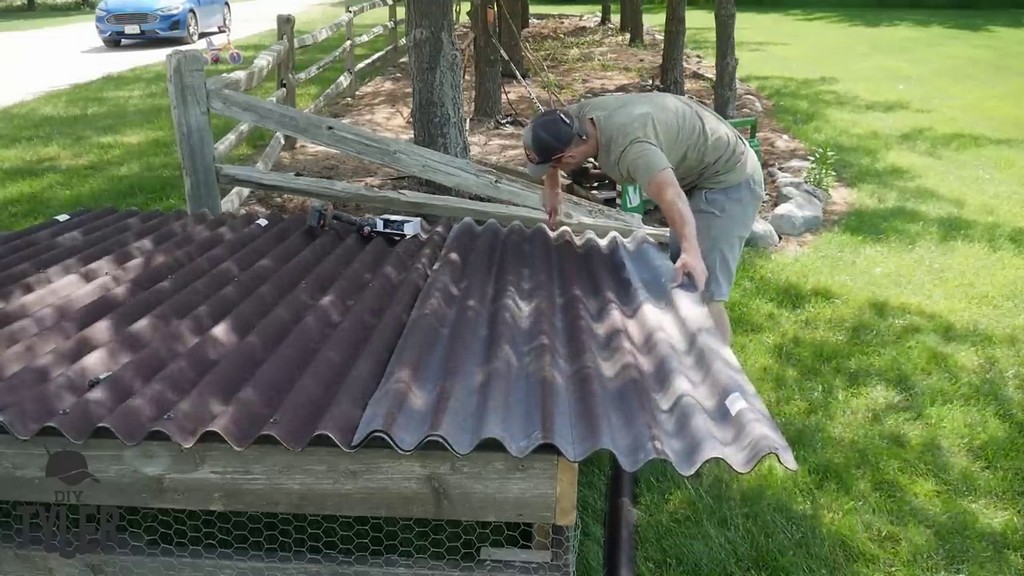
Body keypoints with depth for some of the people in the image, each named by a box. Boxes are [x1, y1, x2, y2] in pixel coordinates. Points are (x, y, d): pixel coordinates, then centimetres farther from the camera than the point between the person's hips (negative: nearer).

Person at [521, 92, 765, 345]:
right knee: (680, 284, 17)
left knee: (701, 295, -17)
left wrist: (691, 250, -66)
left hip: (728, 180, -10)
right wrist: (552, 189, 12)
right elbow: (546, 136, 12)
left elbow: (670, 196, -53)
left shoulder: (629, 146, -37)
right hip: (698, 173, 10)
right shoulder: (581, 114, -10)